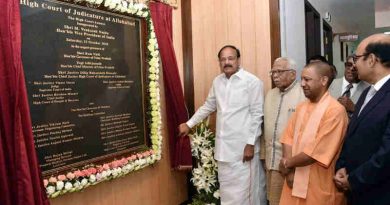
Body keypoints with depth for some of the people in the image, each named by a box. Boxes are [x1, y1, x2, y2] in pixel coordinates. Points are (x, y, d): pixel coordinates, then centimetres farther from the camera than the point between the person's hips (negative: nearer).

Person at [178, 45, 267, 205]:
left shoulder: (252, 82, -9)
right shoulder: (217, 81, 10)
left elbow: (257, 115, -10)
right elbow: (208, 106, 21)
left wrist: (250, 144, -13)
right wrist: (189, 124, 21)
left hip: (243, 146, -6)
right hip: (223, 146, 6)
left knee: (244, 189, 0)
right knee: (226, 188, 14)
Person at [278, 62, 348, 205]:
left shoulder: (335, 110, -17)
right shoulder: (301, 107, 8)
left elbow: (318, 152, -20)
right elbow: (288, 137, 6)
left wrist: (287, 163, -7)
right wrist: (289, 170, -8)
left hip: (320, 188, -6)